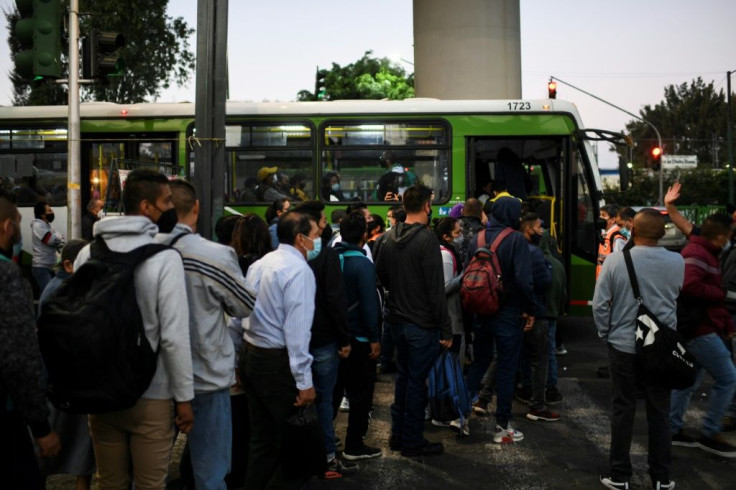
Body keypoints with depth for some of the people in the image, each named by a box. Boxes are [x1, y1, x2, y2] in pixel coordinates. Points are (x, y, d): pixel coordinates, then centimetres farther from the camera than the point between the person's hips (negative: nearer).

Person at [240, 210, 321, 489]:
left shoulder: (259, 264, 11)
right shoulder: (299, 270, -14)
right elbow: (297, 329, -20)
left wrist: (244, 359, 19)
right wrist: (304, 380, -19)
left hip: (250, 354, 9)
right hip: (277, 361, -9)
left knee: (261, 437, 18)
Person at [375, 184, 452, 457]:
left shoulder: (390, 238, 4)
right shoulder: (427, 239, -19)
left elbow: (381, 275, 15)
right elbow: (436, 289, -20)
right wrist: (445, 329, -15)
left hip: (397, 320, 7)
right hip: (423, 324, -7)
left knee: (404, 376, 20)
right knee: (417, 381, 3)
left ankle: (398, 434, 30)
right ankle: (412, 442, 15)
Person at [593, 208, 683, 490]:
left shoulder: (614, 260, -12)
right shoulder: (677, 262, -5)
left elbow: (599, 304, -8)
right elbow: (676, 299, 9)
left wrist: (606, 334, 6)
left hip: (623, 346, -1)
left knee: (623, 411, 8)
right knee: (659, 413, 11)